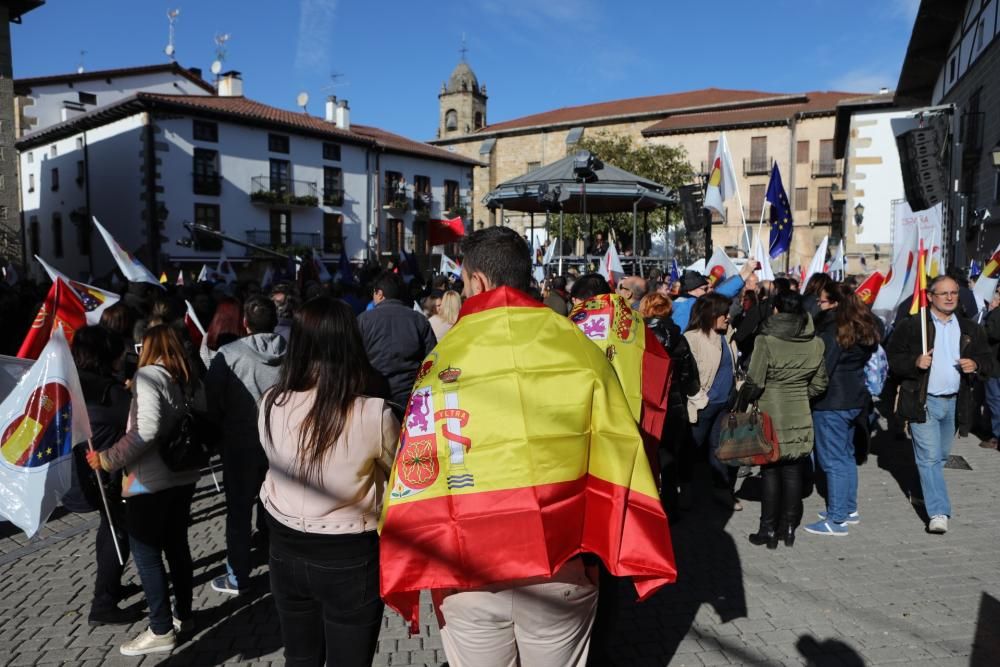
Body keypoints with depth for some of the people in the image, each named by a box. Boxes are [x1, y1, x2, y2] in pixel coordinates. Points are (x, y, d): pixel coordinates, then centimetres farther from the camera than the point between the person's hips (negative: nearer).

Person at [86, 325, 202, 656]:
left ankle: (161, 631, 12)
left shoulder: (148, 375, -13)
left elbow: (146, 430, -23)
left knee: (145, 554, 4)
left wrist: (107, 460, -15)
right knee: (176, 546, 18)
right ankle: (184, 615, 28)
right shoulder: (190, 380, 8)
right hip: (184, 475, 8)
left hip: (151, 480, -7)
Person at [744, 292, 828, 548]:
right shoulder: (815, 344, 0)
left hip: (770, 416, -4)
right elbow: (819, 384, 8)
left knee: (770, 472, 5)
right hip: (800, 418, 4)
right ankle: (788, 527, 21)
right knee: (793, 472, 12)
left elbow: (754, 383, -14)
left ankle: (769, 529, 12)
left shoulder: (766, 341, -15)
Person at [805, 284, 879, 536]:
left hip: (831, 402, -9)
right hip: (855, 399, 9)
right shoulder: (862, 328, 10)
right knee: (846, 455, 19)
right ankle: (850, 510, 29)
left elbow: (822, 369, -18)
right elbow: (868, 362, 18)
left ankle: (836, 519, 2)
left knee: (833, 460, -3)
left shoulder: (831, 330, -17)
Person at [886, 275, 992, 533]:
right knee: (929, 457, -7)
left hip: (954, 403, 5)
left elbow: (988, 361, 15)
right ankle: (939, 512, -5)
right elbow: (892, 359, -6)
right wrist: (915, 362, -24)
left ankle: (927, 491, 39)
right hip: (923, 402, -5)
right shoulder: (910, 325, -5)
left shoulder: (970, 329, 9)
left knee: (940, 456, 17)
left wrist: (976, 365, -7)